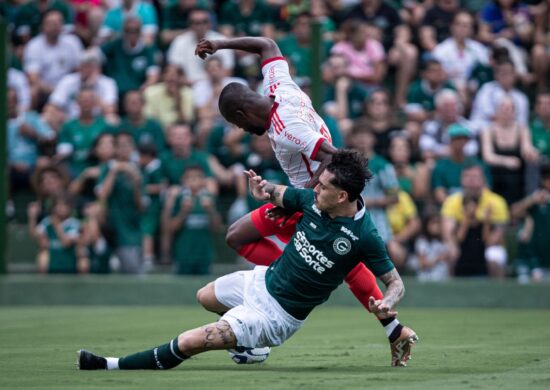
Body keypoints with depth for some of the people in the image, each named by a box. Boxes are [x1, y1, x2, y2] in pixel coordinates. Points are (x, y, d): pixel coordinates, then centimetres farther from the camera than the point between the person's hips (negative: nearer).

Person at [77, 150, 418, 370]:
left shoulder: (364, 235, -26)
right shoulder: (313, 200, -10)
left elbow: (396, 282, -16)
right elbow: (277, 195, 11)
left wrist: (387, 304, -39)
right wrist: (264, 190, -13)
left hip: (278, 313, -7)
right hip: (264, 279, 7)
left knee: (188, 343, -14)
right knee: (206, 296, 35)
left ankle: (113, 366, 0)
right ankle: (248, 341, 58)